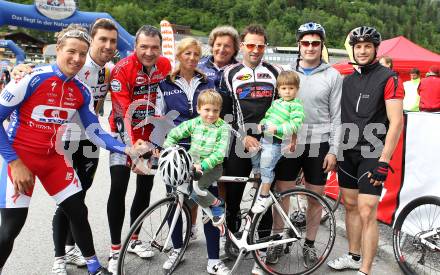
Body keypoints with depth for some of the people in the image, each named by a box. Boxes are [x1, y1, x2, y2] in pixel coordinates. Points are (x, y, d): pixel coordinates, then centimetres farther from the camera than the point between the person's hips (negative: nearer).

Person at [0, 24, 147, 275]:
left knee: (78, 212, 6)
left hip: (54, 158, 5)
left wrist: (127, 149, -15)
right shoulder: (33, 79, -19)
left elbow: (95, 132, 0)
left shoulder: (82, 92, -3)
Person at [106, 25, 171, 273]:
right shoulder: (122, 69, -21)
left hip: (150, 133, 5)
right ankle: (115, 250, 1)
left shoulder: (165, 65, -6)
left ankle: (134, 240, 28)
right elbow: (122, 114, -25)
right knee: (118, 188, -13)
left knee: (146, 187, 10)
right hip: (125, 133, -5)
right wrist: (131, 148, -32)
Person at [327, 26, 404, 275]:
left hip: (372, 154, -6)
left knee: (367, 213, -8)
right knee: (350, 206, 14)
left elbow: (396, 122, -14)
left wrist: (384, 161, -19)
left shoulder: (388, 78, -8)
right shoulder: (348, 80, 12)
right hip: (348, 153, 6)